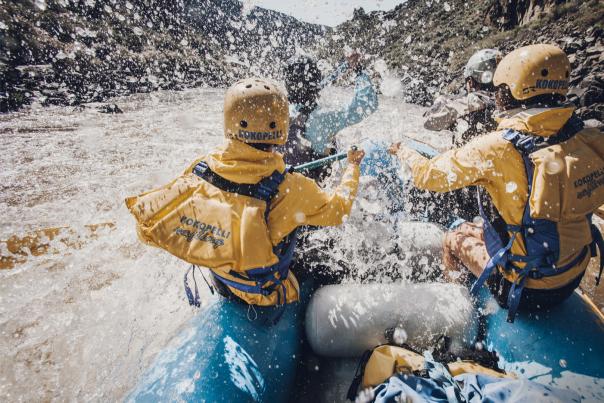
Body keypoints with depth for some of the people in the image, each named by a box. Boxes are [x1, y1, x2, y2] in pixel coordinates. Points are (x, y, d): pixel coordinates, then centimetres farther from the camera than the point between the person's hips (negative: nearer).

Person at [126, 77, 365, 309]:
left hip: (222, 285, 5)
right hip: (269, 296, -4)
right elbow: (338, 209, -14)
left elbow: (146, 228, -9)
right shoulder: (290, 191, -34)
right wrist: (352, 167, 3)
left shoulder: (200, 171, -22)